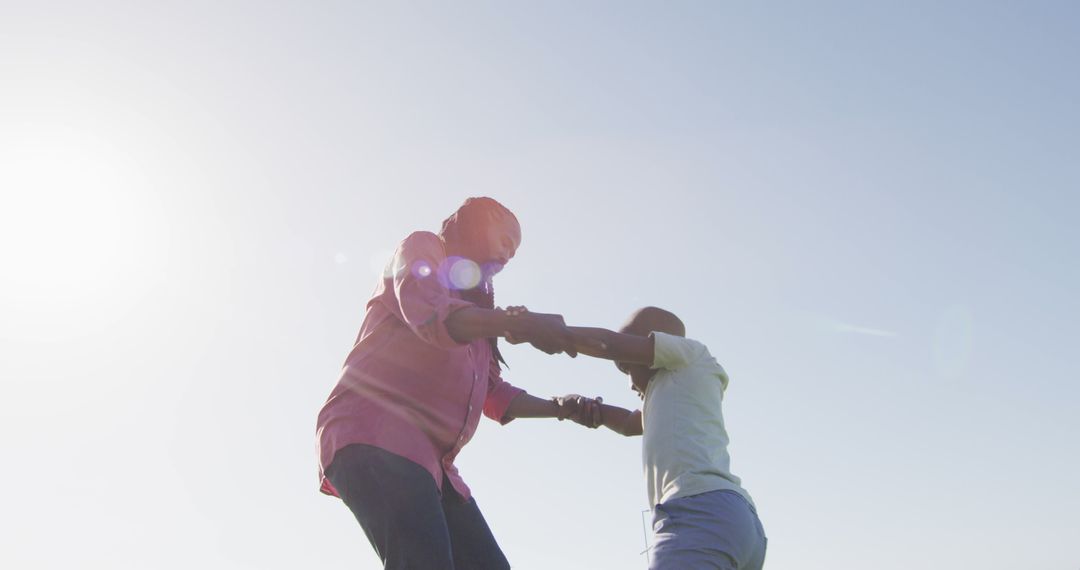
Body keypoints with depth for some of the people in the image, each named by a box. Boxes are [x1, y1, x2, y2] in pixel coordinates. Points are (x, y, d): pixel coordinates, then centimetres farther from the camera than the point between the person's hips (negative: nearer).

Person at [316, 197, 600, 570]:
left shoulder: (472, 302, 31)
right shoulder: (422, 249, 8)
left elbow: (493, 393, 27)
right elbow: (430, 315, -15)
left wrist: (557, 407, 14)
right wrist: (521, 324, -25)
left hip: (427, 457, 9)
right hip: (375, 437, -9)